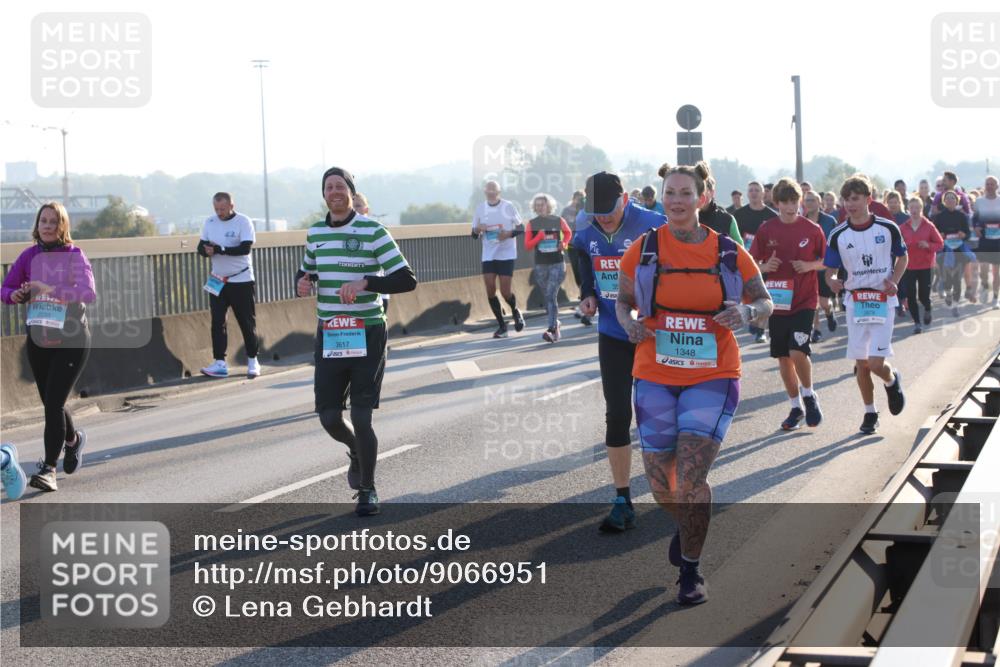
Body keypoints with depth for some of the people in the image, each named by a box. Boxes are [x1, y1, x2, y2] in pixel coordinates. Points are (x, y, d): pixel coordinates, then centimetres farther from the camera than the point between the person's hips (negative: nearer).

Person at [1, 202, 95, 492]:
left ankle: (48, 469, -7)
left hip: (71, 339, -5)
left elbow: (88, 293, -23)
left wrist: (50, 289, -32)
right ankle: (73, 439, 44)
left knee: (54, 402, -12)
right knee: (50, 402, 15)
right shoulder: (29, 255, 2)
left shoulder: (74, 255, -10)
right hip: (38, 338, 5)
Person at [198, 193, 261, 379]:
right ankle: (220, 363, 2)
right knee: (217, 322, -1)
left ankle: (252, 361, 15)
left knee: (247, 323, 3)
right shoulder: (210, 222, 5)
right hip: (217, 281, 4)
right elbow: (201, 247, 8)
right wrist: (206, 250, -16)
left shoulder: (243, 222, -11)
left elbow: (245, 248, -21)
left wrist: (219, 249, -27)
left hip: (241, 281, -4)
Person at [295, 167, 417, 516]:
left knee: (361, 417, -5)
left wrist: (365, 283, -25)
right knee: (329, 417, 2)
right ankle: (357, 452, 36)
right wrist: (302, 282, 2)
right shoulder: (315, 233, 9)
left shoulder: (372, 231, -7)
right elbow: (307, 271, 26)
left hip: (367, 334, -4)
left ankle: (367, 490, 13)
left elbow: (406, 280, -12)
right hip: (329, 335, 4)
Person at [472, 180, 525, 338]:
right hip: (488, 254, 3)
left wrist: (509, 234, -18)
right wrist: (478, 230, -13)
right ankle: (501, 326, 7)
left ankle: (515, 311, 26)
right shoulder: (480, 208, 4)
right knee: (490, 288, -6)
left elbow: (521, 228, 2)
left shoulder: (508, 206, -4)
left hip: (506, 253, -3)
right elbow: (474, 234, 10)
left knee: (505, 291, -7)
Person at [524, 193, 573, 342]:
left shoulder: (558, 221, -1)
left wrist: (564, 243, 0)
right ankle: (556, 325, 28)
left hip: (557, 263, -3)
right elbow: (527, 245, -2)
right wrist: (539, 236, -16)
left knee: (551, 295, -16)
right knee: (547, 297, 11)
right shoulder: (531, 224, 1)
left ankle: (552, 330, -21)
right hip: (540, 264, 3)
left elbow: (568, 233, 19)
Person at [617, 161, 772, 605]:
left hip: (712, 377, -2)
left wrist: (748, 312, -13)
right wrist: (629, 323, -11)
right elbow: (623, 301, 11)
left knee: (692, 476, -12)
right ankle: (684, 525, 43)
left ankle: (691, 571, 6)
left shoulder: (729, 253, 0)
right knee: (660, 481, 7)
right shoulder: (643, 250, 0)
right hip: (655, 377, 2)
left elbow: (765, 302, 10)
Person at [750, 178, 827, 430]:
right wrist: (765, 267, -13)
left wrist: (810, 265, -12)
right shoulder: (766, 230, 1)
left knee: (798, 352, -17)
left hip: (804, 302, -3)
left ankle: (809, 395, 9)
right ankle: (796, 407, 22)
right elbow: (752, 263, 8)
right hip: (778, 302, 3)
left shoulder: (812, 229, -3)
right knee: (783, 357, 7)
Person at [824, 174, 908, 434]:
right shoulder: (838, 235, -1)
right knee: (861, 363, 5)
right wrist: (833, 281, -20)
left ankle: (892, 380, 24)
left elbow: (902, 257, 10)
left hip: (883, 301, -2)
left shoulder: (888, 228, -5)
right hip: (854, 302, 2)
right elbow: (830, 270, 3)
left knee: (875, 362, -11)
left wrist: (894, 281, -7)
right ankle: (870, 413, 22)